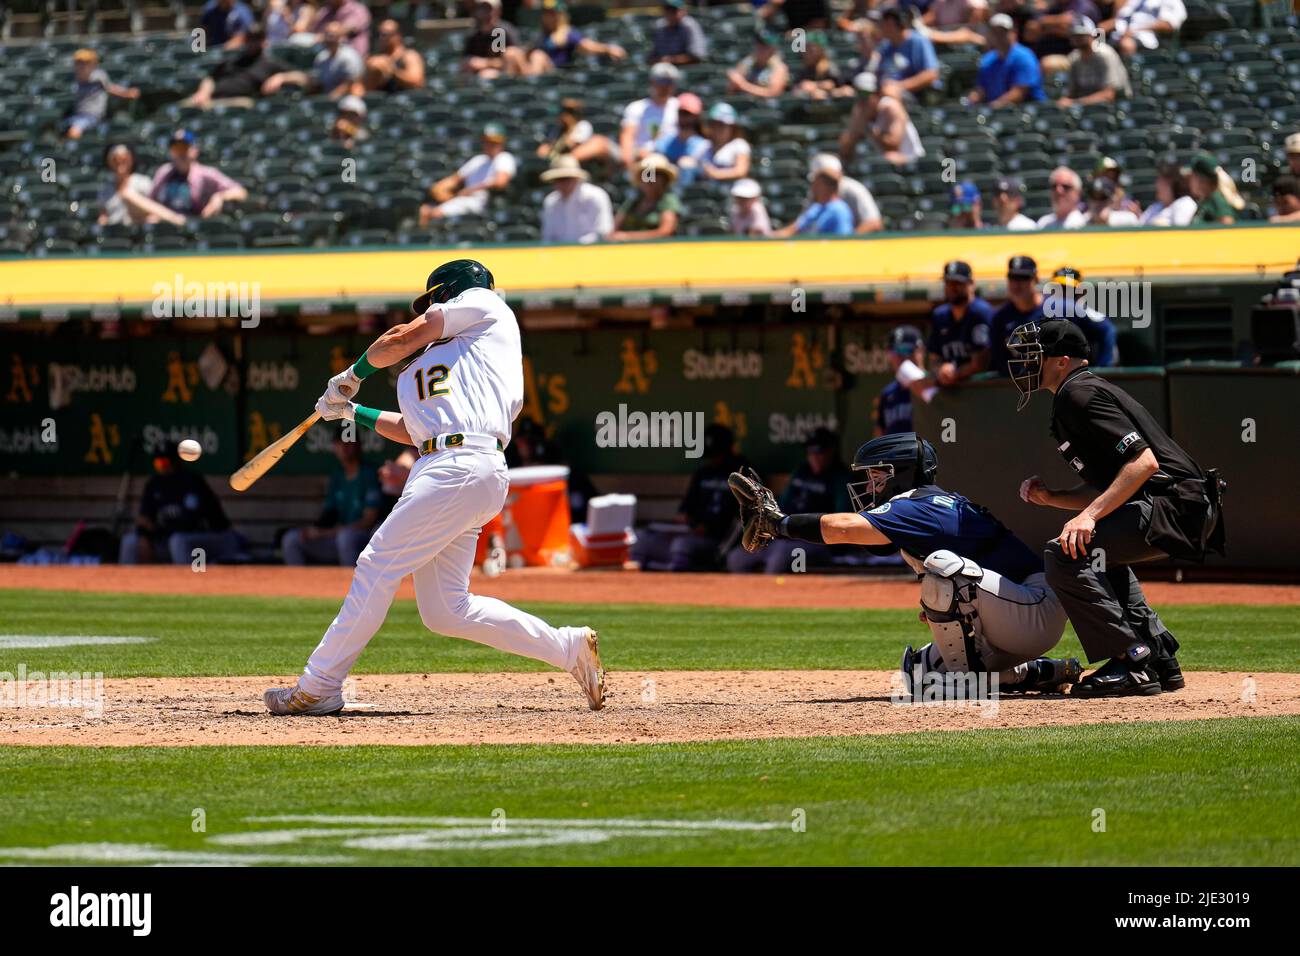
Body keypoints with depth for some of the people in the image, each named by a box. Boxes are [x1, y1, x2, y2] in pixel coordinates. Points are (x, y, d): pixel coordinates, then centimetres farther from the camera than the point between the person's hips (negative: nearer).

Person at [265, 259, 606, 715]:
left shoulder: (484, 304, 9)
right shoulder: (443, 355, 32)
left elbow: (400, 339, 7)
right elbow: (414, 430, 29)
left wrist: (353, 374, 22)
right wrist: (352, 412, 32)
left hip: (461, 467, -9)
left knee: (378, 567, -9)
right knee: (445, 610, 5)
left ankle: (317, 688, -7)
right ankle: (569, 648, 8)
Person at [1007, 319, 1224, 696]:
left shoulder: (1079, 394, -10)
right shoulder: (1072, 397, 22)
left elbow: (1144, 462, -22)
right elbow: (1103, 488, 24)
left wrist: (1091, 514, -27)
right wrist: (1051, 497, 9)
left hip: (1175, 505, -11)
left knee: (1065, 554, -22)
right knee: (1096, 547, 35)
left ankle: (1132, 662, -18)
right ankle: (1160, 658, 27)